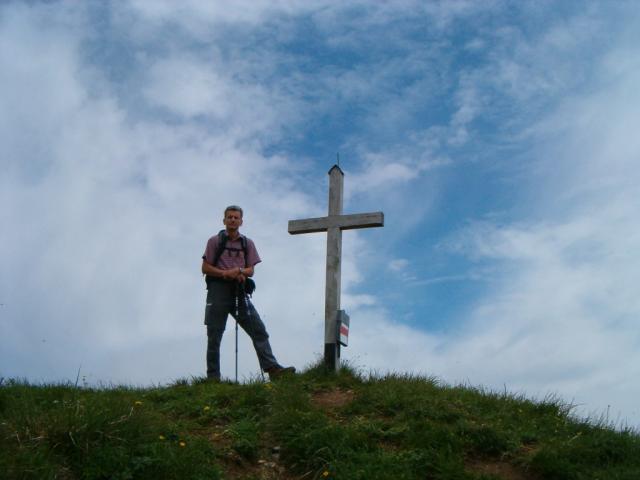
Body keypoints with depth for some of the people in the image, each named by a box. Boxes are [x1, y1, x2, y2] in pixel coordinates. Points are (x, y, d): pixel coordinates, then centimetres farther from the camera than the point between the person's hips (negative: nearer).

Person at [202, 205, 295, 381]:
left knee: (258, 329, -8)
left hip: (239, 292, 3)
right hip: (218, 289, -2)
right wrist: (226, 274, -13)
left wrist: (238, 270, -15)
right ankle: (213, 377, 6)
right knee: (214, 336, 0)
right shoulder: (215, 241, 6)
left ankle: (272, 368, -13)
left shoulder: (247, 243, 13)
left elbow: (250, 270, 7)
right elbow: (205, 268, 1)